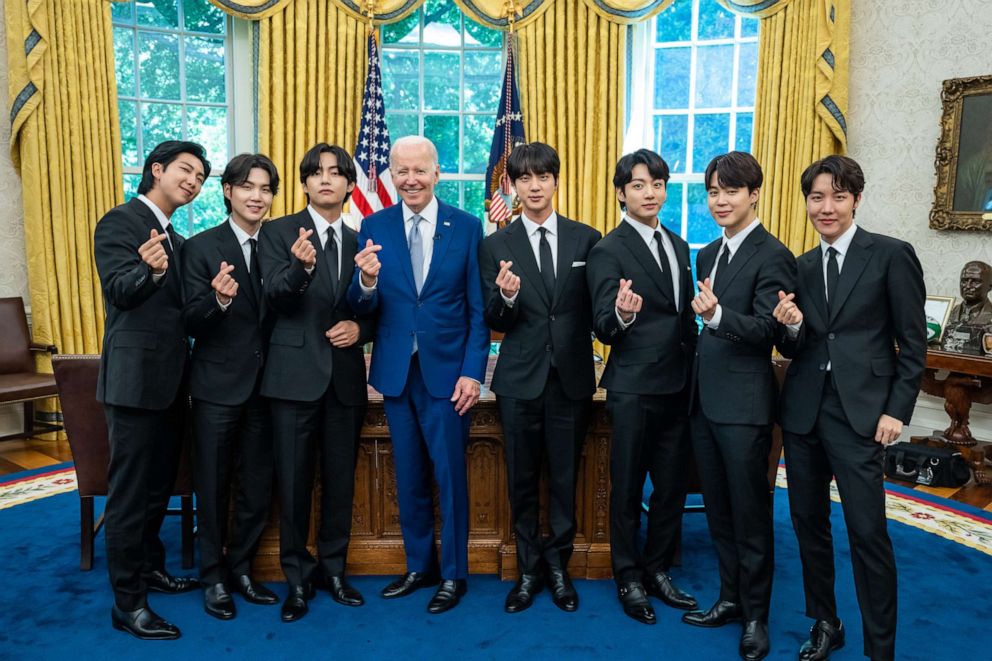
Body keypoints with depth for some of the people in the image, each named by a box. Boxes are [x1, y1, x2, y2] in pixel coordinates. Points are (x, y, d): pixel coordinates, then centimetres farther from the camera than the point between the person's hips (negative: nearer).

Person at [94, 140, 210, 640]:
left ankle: (150, 567, 37)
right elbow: (120, 291, -21)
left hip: (170, 378, 9)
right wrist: (151, 268, -38)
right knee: (130, 489, -1)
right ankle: (127, 603, 9)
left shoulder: (176, 239, 17)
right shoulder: (120, 222, -8)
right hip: (135, 376, -9)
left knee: (159, 482, 20)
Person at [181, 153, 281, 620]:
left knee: (258, 486, 12)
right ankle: (213, 577, 26)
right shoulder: (201, 247, -5)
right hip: (217, 385, -3)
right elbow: (191, 323, -10)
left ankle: (241, 569, 31)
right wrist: (219, 299, -30)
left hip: (264, 384, 3)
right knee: (213, 486, 9)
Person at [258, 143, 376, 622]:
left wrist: (359, 328, -8)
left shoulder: (359, 242, 11)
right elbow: (276, 296, -15)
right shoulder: (278, 232, 0)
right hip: (296, 374, -3)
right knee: (294, 480, 4)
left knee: (340, 478, 11)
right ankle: (298, 577, 22)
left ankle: (333, 569, 29)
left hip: (346, 376, 3)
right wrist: (301, 266, -35)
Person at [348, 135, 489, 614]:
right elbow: (364, 307, -3)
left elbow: (477, 309, -2)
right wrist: (367, 281, -25)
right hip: (396, 371, 3)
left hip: (447, 370, -2)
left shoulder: (467, 227, -2)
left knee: (449, 476, 6)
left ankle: (453, 575, 22)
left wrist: (473, 372, -10)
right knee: (409, 478, 14)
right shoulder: (374, 227, 3)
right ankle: (418, 566, 31)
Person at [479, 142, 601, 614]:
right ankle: (529, 569, 28)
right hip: (520, 378, 0)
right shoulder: (496, 245, 0)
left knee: (565, 478, 11)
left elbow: (594, 307, 6)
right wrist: (506, 296, -23)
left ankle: (558, 565, 30)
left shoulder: (585, 239, 1)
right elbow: (494, 323, -4)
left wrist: (579, 345, -7)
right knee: (522, 480, 11)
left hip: (572, 377, 0)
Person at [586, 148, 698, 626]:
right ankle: (629, 579, 24)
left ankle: (658, 571, 32)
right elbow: (604, 329, -14)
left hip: (678, 387, 7)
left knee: (672, 485, 15)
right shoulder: (608, 251, -9)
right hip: (634, 389, -6)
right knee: (628, 488, 7)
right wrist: (621, 314, -35)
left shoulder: (679, 246, 12)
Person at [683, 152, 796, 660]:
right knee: (718, 510, 17)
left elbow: (767, 329, -21)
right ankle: (730, 599, 33)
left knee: (750, 515, 5)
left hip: (744, 404, -7)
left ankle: (756, 617, 22)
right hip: (704, 401, 8)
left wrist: (717, 315, -37)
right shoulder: (708, 254, 13)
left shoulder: (772, 256, -11)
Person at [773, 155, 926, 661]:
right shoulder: (802, 267, 10)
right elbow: (793, 350, 11)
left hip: (859, 411, -5)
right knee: (808, 522, 13)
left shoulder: (891, 255, -3)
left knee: (867, 532, -2)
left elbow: (913, 344, -3)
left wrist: (897, 411, -8)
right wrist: (791, 326, -11)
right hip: (803, 409, 5)